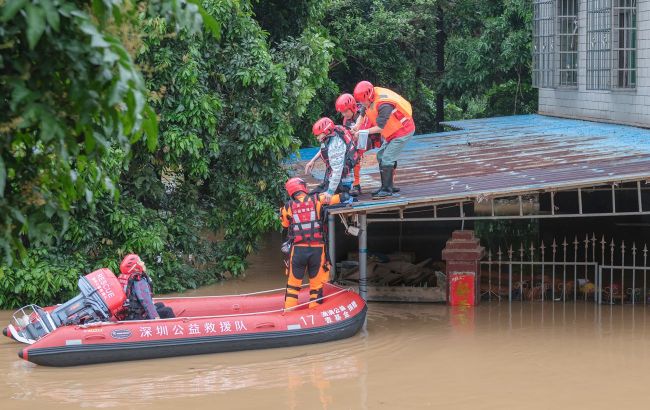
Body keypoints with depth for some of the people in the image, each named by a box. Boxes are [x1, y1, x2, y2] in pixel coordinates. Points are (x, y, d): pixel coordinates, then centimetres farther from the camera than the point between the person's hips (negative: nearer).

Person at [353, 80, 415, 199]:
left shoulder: (384, 105, -32)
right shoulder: (370, 98, -5)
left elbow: (380, 127, -30)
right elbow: (363, 113, 8)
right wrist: (357, 125, -10)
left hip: (402, 131, -10)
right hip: (392, 132, 10)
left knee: (387, 158, -16)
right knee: (381, 156, 13)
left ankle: (387, 189, -12)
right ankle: (388, 185, 19)